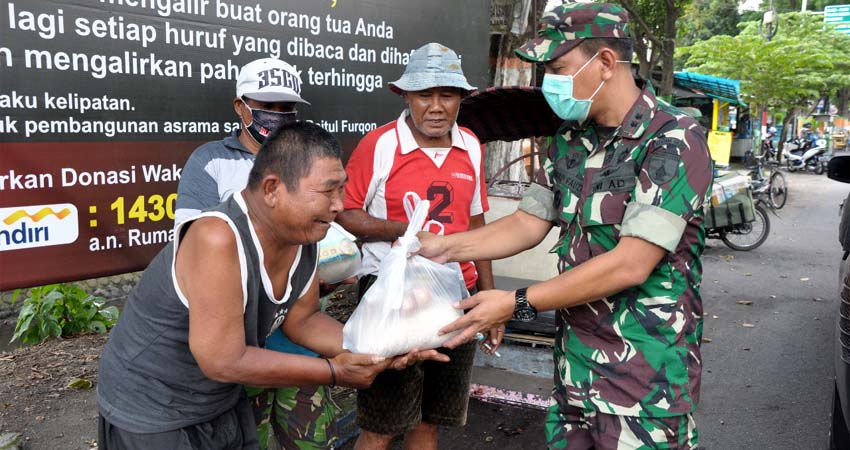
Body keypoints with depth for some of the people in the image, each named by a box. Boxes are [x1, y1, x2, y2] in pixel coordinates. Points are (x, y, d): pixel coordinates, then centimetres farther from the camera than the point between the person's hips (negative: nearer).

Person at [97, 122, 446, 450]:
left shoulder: (302, 234, -11)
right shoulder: (219, 239, -34)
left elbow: (301, 319, -1)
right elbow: (225, 362, -31)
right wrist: (334, 372, -24)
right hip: (150, 416, -7)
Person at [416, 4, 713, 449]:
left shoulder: (674, 141, -16)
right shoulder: (568, 140, 6)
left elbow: (630, 264, -23)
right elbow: (528, 223, 9)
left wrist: (517, 304, -21)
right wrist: (446, 246, -3)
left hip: (646, 376, -6)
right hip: (574, 362, 6)